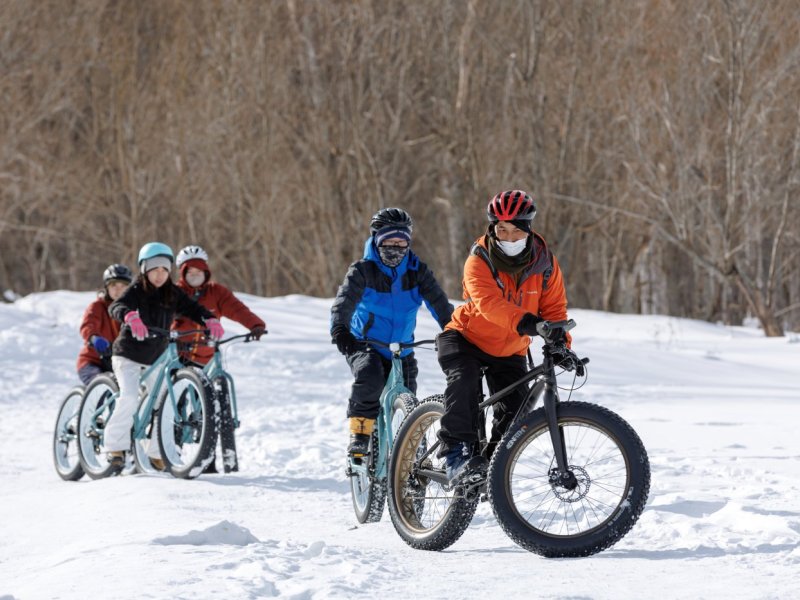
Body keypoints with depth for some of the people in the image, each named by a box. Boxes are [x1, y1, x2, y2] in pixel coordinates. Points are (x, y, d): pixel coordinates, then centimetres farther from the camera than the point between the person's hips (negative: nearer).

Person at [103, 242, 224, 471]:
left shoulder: (173, 294, 0)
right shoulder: (136, 291, -13)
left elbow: (193, 308, -7)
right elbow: (116, 306, -31)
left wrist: (210, 320, -29)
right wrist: (130, 316, -54)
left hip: (156, 358, 5)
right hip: (128, 355, -5)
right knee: (130, 397, -24)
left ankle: (156, 454, 19)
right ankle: (115, 446, -15)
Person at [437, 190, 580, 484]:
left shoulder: (545, 264, -9)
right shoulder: (479, 260, -22)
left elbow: (554, 308, -6)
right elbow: (487, 301, -39)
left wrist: (560, 344, -26)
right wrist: (522, 320, -56)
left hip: (509, 352, 4)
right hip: (465, 338, -4)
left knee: (515, 410, -10)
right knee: (464, 382, -32)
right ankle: (457, 453, -33)